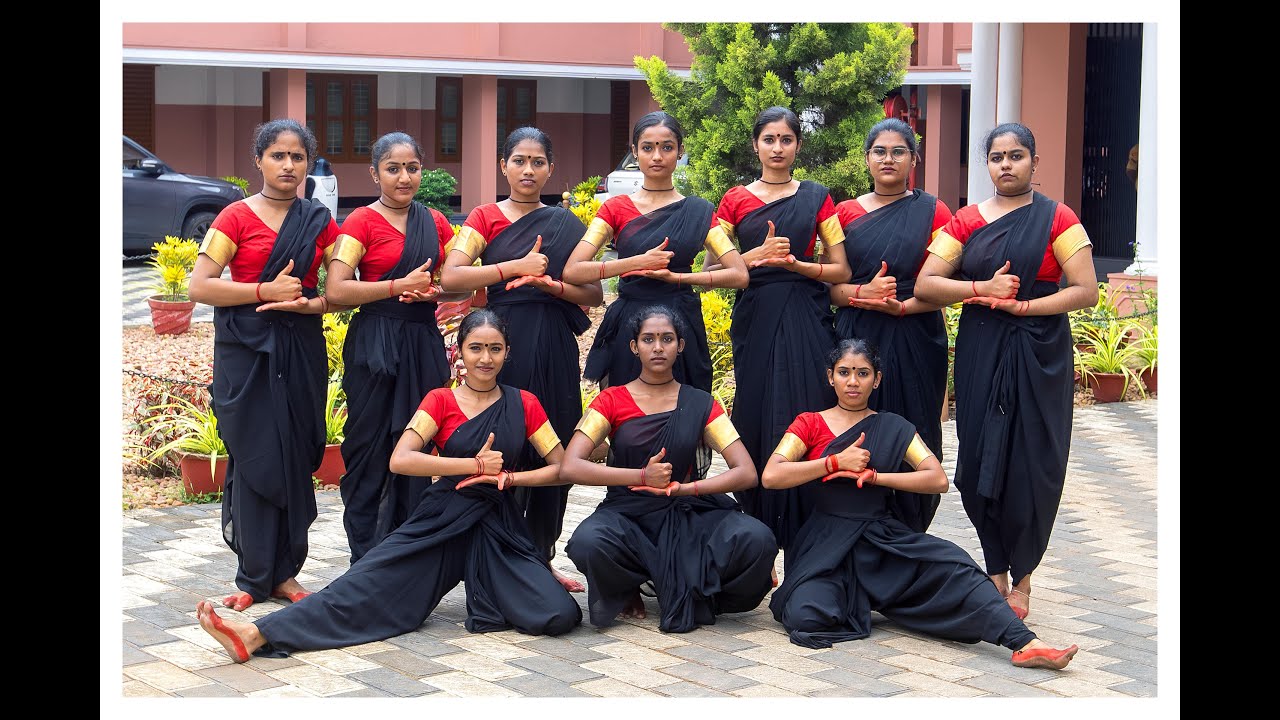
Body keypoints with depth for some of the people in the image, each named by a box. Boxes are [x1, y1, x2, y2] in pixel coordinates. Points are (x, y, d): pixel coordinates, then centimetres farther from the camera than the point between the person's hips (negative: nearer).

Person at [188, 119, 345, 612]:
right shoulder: (237, 216, -2)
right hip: (246, 350, -3)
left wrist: (310, 303, -10)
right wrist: (267, 290, -14)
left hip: (301, 348, 3)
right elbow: (200, 286, -9)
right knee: (255, 458, -4)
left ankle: (284, 572, 13)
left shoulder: (319, 221, 8)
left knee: (296, 458, 3)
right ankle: (254, 578, 4)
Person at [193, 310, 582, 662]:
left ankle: (485, 593, 3)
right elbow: (400, 460, -14)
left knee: (560, 616, -22)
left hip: (499, 530, 1)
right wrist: (476, 465, -17)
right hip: (441, 522, -1)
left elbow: (561, 468, 5)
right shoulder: (440, 401, 2)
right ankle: (255, 635, -31)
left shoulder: (524, 404, 5)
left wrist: (507, 477, -12)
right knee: (368, 584, -22)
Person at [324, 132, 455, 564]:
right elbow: (335, 290, -14)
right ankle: (365, 564, 10)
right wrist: (400, 285, -17)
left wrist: (433, 290, -6)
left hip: (423, 343, 5)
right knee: (369, 451, 1)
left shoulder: (435, 223, 11)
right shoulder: (363, 222, -5)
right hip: (375, 345, -5)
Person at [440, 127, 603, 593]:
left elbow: (594, 293, 5)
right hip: (504, 342, -2)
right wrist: (518, 266, -14)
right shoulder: (486, 218, 5)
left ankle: (541, 558, 13)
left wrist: (550, 283, -12)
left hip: (555, 349, 2)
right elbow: (451, 277, -10)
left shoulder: (566, 225, 11)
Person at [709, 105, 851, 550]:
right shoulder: (735, 201, 9)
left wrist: (793, 263, -10)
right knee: (756, 420, -2)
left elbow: (841, 270, 6)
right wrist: (757, 254, -10)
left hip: (807, 321, -1)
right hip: (755, 320, 1)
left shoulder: (816, 197, 8)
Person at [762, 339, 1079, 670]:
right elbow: (771, 476, -9)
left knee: (951, 564, -28)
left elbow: (938, 479, -4)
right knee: (807, 615, -30)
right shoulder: (810, 424, 7)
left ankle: (1025, 644, -34)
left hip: (882, 539, 1)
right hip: (827, 542, -1)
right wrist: (836, 462, -12)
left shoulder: (893, 428, 12)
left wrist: (872, 475, -10)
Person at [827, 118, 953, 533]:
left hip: (914, 340, -1)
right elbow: (829, 284, 7)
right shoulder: (846, 212, 10)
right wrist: (862, 292, -14)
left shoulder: (933, 212, 4)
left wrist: (901, 305, -17)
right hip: (856, 339, 2)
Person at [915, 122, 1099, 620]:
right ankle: (996, 574, 14)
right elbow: (925, 285, 0)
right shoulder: (966, 222, 7)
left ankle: (1022, 580, 11)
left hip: (1039, 355, -3)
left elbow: (1086, 291, -8)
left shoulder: (1057, 219, -1)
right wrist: (982, 289, -13)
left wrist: (1021, 304, -15)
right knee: (981, 462, 2)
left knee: (1030, 466, -2)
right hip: (980, 353, 3)